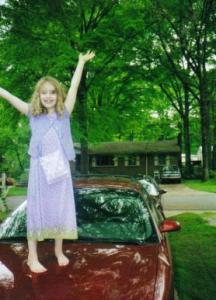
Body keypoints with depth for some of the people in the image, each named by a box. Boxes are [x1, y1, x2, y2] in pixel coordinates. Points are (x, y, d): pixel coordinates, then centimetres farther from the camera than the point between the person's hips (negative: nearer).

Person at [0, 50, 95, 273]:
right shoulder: (33, 114, 6)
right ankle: (32, 257, 12)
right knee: (36, 210, 3)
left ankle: (59, 251, 25)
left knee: (60, 209, 9)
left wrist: (81, 62, 7)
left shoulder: (64, 114, 6)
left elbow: (74, 87, 5)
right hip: (39, 168, -1)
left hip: (60, 169, 1)